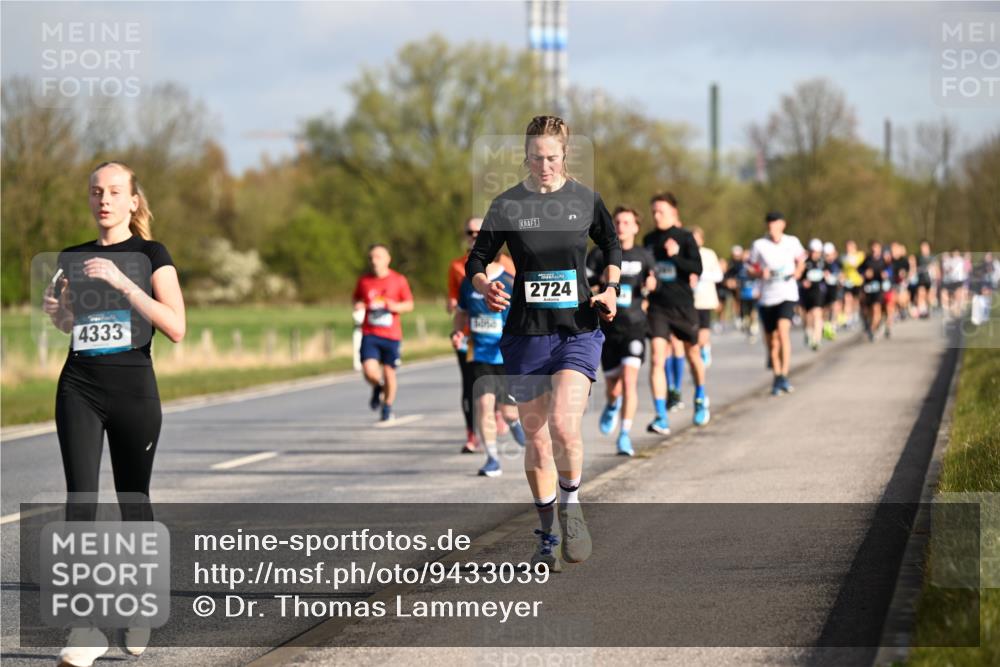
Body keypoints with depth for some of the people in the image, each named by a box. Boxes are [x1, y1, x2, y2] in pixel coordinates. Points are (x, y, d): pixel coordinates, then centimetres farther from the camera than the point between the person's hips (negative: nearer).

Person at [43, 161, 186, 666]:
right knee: (80, 498, -10)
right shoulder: (72, 258, 10)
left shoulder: (151, 255, -2)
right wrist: (55, 311, 1)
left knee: (132, 500, 7)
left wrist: (122, 282, -21)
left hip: (133, 388, -2)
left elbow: (176, 328, -14)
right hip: (79, 388, 3)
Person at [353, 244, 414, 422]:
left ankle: (388, 407, 25)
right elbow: (357, 299, 20)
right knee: (369, 371, -16)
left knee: (389, 372, 4)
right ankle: (377, 388, 19)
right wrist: (358, 306, -4)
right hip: (370, 334, 0)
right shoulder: (364, 281, 5)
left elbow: (409, 305, 6)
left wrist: (395, 307, -14)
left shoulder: (399, 280, 1)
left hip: (391, 334, 0)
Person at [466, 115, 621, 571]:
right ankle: (548, 537, 21)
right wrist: (484, 287, -15)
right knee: (536, 438, 6)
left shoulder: (586, 200, 2)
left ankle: (571, 505, 7)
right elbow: (476, 261, 6)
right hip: (525, 334, 1)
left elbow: (612, 246, 18)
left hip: (578, 331, -1)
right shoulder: (506, 205, -1)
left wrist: (610, 288, 2)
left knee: (564, 426, -20)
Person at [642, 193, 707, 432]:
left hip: (683, 305, -2)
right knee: (657, 358, -13)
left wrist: (675, 256, -28)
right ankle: (661, 418, -18)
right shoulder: (649, 239, 7)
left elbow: (697, 268, -15)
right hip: (657, 306, 2)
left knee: (691, 353, 16)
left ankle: (701, 398, 44)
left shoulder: (685, 237, -4)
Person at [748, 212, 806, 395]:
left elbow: (800, 260, 18)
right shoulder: (759, 245, 0)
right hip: (767, 297, 2)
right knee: (771, 340, 6)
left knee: (783, 330, -22)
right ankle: (777, 378, 23)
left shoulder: (792, 242, 2)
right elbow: (751, 268, 7)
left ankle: (784, 376, -22)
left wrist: (798, 271, -3)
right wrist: (760, 273, -14)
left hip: (787, 294, -1)